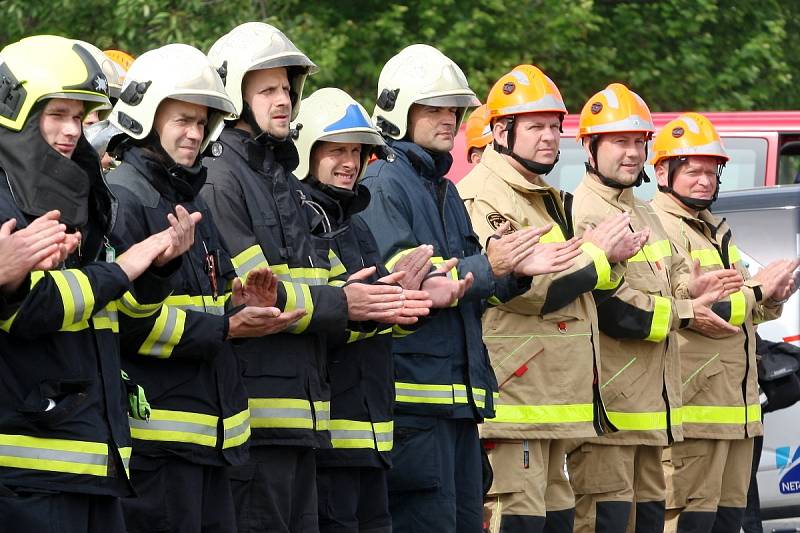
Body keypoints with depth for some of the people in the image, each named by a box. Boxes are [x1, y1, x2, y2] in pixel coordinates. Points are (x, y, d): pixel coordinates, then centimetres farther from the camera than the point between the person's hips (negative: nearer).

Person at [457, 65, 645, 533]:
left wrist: (612, 255, 2)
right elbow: (527, 287, -20)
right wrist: (597, 253, -9)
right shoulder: (482, 197, -10)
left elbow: (593, 291, 25)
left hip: (553, 399, 10)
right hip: (511, 390, -10)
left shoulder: (551, 200, 22)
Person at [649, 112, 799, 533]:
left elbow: (747, 311, 26)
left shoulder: (717, 230, 24)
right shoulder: (660, 227, -9)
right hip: (694, 404, -10)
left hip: (736, 407, 10)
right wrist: (757, 290, -12)